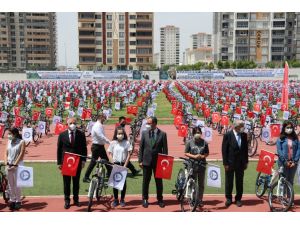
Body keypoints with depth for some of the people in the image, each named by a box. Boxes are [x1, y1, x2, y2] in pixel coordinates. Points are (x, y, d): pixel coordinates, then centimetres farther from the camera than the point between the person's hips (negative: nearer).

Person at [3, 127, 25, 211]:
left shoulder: (21, 142, -5)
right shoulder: (9, 142, 10)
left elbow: (21, 154, -9)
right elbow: (6, 153, 10)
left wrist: (15, 165, -13)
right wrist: (6, 163, -4)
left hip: (17, 166, -5)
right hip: (9, 166, 5)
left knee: (17, 184, -2)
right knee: (10, 184, 8)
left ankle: (18, 201, 8)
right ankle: (12, 200, 16)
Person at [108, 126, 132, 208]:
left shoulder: (127, 143, -3)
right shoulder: (113, 143, 0)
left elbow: (129, 154, -3)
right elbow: (109, 154, 2)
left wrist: (125, 165, -8)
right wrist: (113, 164, -8)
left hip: (123, 164, -1)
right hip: (115, 164, 1)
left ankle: (122, 200, 14)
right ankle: (115, 199, 16)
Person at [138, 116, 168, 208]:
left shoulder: (162, 134, -4)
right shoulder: (144, 133, 1)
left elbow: (165, 149, -1)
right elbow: (141, 147, 4)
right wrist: (140, 160, -1)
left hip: (158, 161, -1)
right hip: (146, 161, 1)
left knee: (159, 181, 9)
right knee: (145, 181, 8)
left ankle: (160, 199, 22)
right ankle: (145, 199, 22)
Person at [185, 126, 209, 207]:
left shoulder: (204, 142, 2)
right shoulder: (189, 142, -2)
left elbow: (207, 153, 9)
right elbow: (186, 153, -1)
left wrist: (203, 156, -11)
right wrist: (194, 156, -16)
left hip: (202, 165, 2)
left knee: (201, 184, 9)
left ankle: (200, 200, 19)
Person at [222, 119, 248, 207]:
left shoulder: (244, 135, 2)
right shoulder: (228, 135, -10)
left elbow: (246, 149, 8)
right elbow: (224, 150, -10)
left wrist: (246, 162, 7)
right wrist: (225, 163, -12)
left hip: (241, 163, 3)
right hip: (230, 163, -3)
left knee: (240, 182, 10)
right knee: (229, 182, 8)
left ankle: (238, 199, 24)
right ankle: (228, 198, 24)